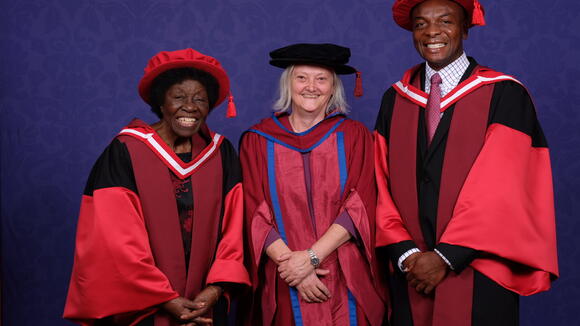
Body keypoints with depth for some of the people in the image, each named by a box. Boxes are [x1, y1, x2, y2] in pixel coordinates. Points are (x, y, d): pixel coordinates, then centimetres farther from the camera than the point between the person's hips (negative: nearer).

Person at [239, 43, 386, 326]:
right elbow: (256, 215, -2)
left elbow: (359, 208, -5)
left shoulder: (354, 136, 4)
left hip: (346, 283, 0)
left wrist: (311, 257, -15)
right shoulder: (258, 140, 3)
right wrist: (293, 266, -13)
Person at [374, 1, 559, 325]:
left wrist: (445, 256, -14)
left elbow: (502, 188, -12)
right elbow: (382, 184, 3)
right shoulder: (396, 99, 7)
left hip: (478, 277, -3)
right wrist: (405, 253, -10)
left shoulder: (504, 95, -5)